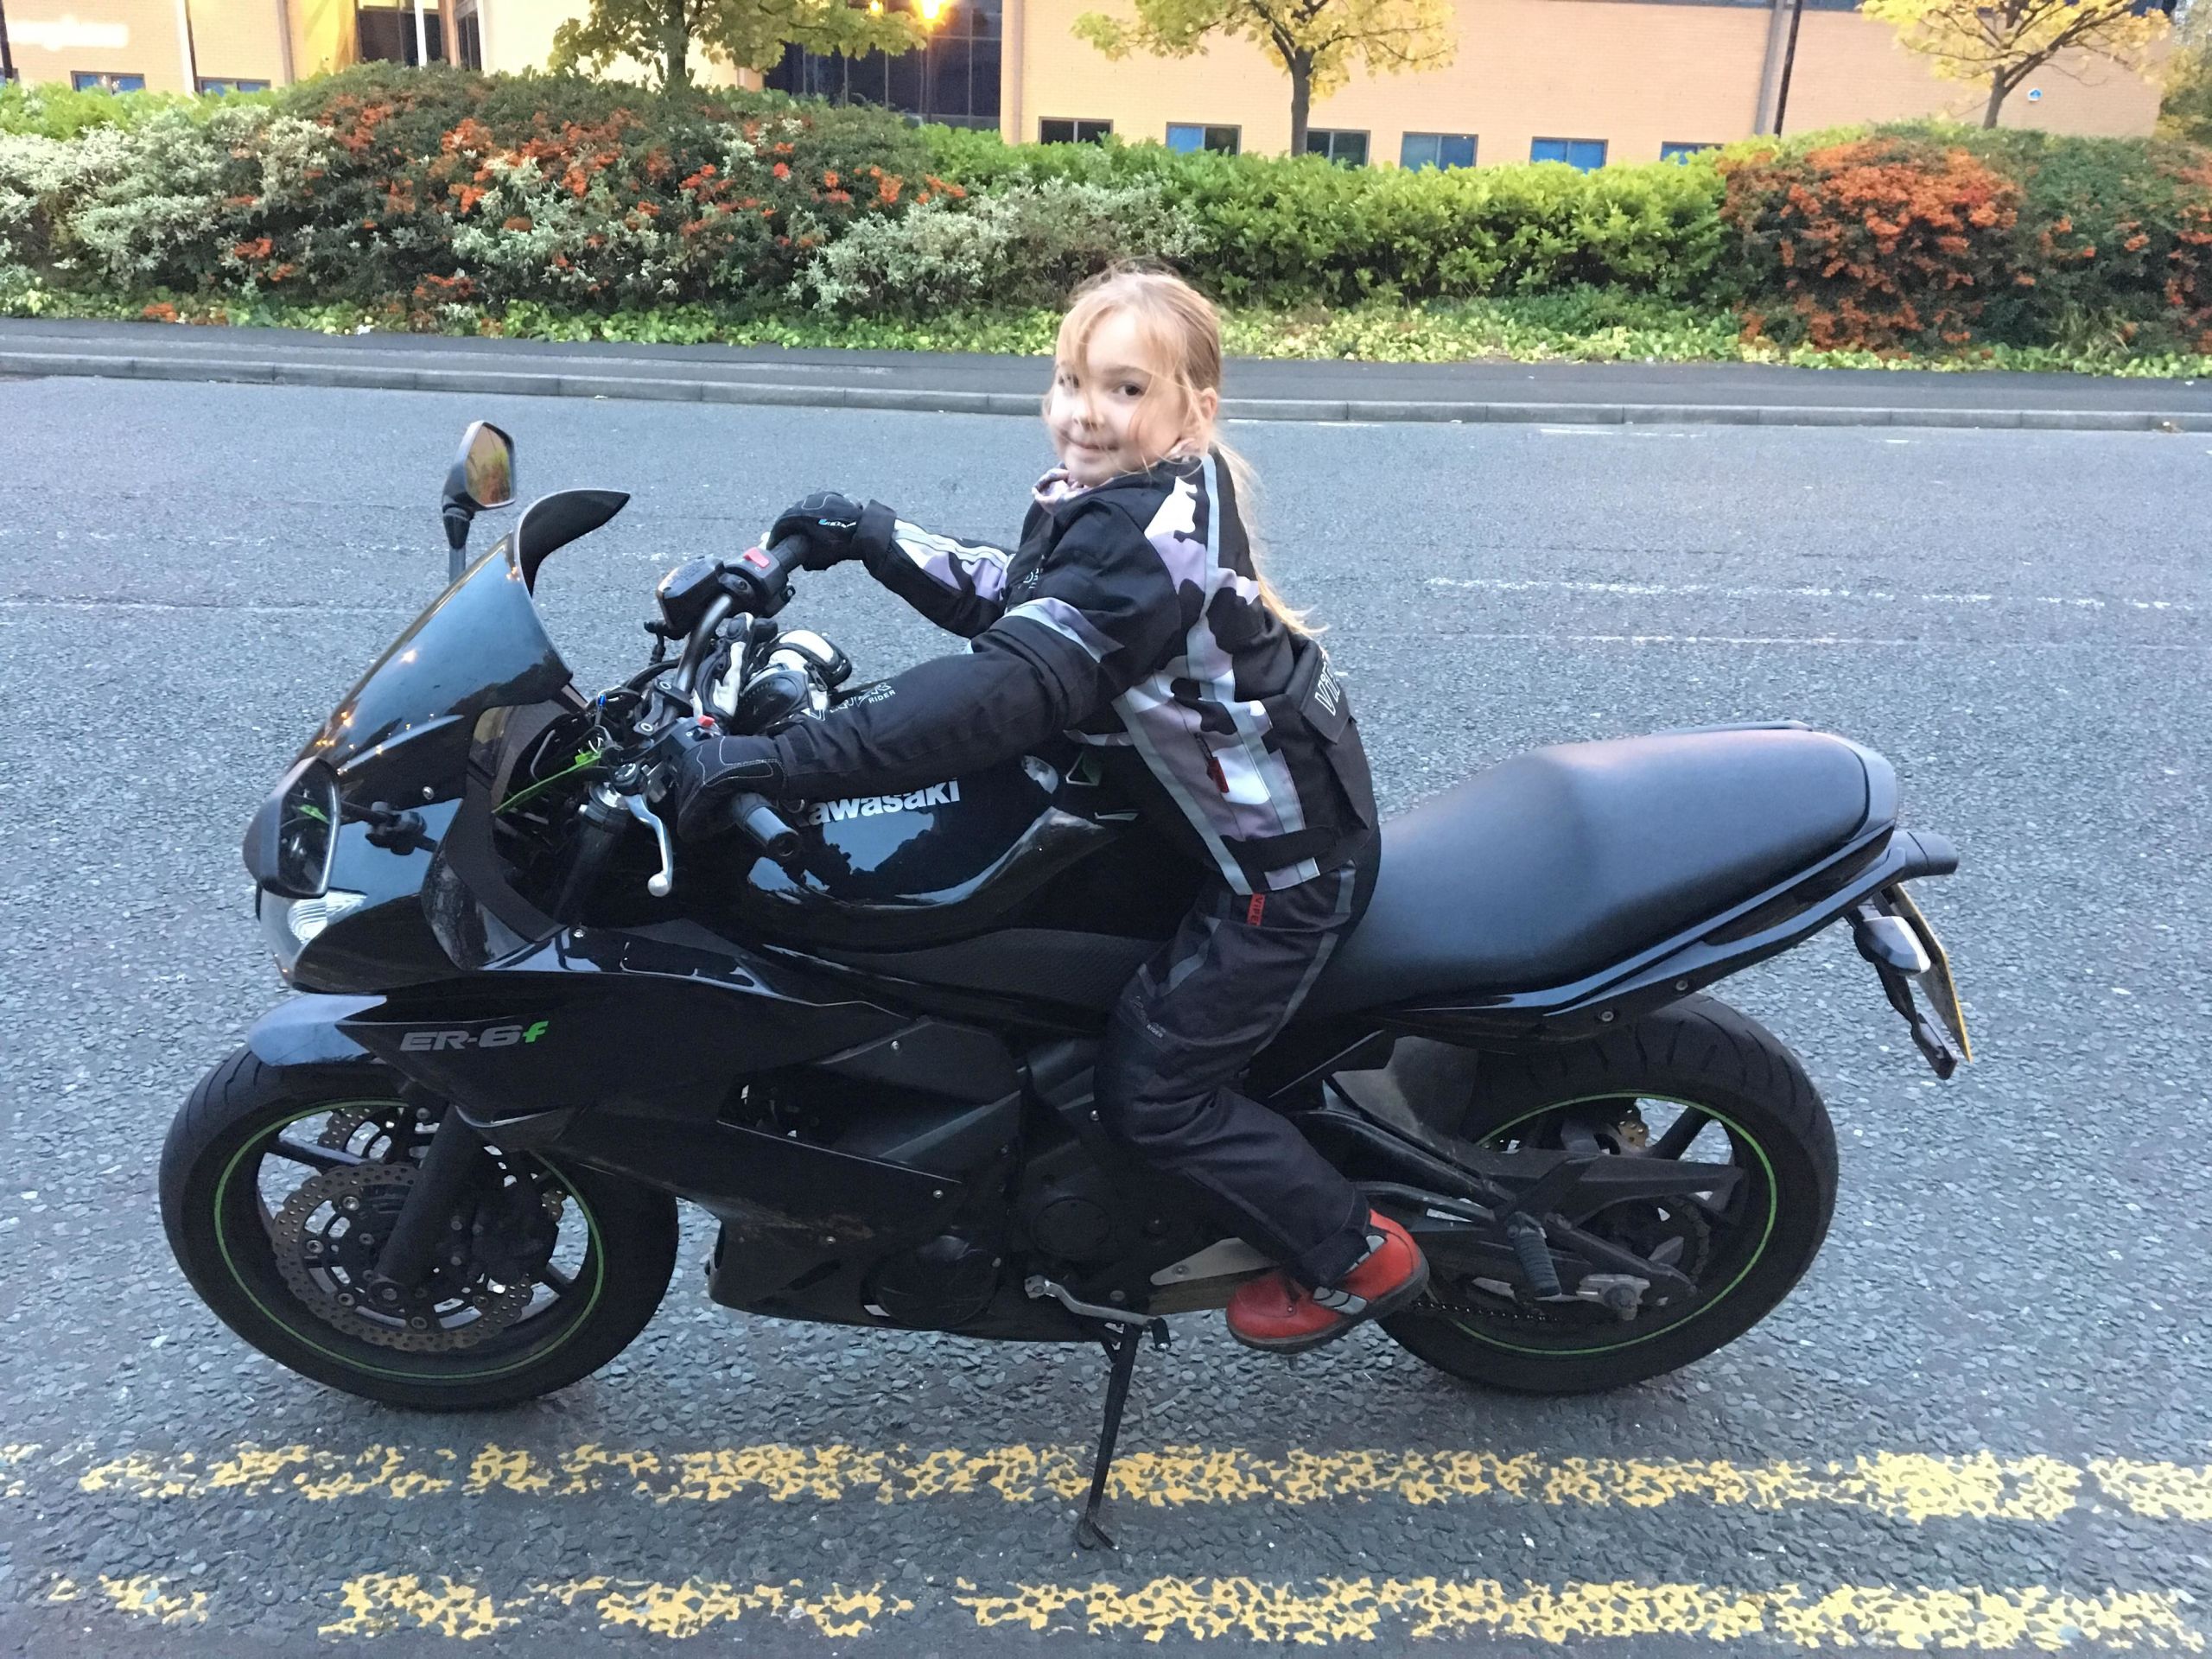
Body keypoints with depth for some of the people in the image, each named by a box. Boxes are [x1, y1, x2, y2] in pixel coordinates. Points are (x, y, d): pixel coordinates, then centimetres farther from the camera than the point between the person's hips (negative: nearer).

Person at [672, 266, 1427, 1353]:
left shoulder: (1146, 541, -30)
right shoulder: (1117, 497, 1)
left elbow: (1006, 689, -42)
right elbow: (1011, 599, 13)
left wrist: (777, 760, -44)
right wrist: (876, 539, -1)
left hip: (1281, 862, -10)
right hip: (1234, 816, 10)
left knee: (1150, 1092, -1)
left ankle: (1359, 1257, 17)